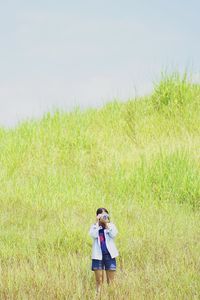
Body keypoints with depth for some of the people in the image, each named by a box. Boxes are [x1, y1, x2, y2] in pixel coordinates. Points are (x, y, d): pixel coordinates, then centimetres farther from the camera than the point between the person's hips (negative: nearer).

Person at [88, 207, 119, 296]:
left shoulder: (111, 225, 5)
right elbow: (93, 235, -16)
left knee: (110, 281, 3)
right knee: (99, 280, 0)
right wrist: (97, 222, -13)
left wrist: (106, 223, -13)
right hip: (98, 255, 0)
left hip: (110, 255, 0)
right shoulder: (94, 226, 4)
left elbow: (113, 234, -14)